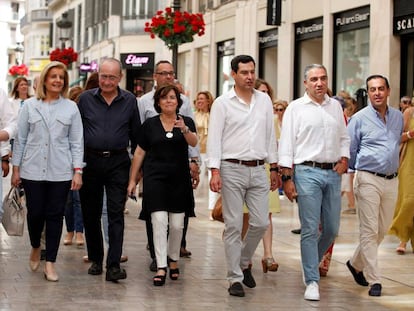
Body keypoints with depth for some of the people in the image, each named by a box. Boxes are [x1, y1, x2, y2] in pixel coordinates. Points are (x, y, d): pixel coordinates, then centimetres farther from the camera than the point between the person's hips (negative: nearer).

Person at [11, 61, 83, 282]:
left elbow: (76, 142, 4)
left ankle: (50, 263, 11)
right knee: (35, 213, 2)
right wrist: (15, 168, 4)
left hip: (60, 172, 0)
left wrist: (77, 171, -3)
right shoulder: (30, 106, 4)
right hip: (33, 170, 0)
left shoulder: (71, 108, 4)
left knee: (55, 215, 2)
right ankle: (35, 248, 32)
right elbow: (20, 139, 6)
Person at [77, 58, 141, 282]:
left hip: (118, 163, -1)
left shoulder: (129, 101, 4)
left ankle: (114, 265, -10)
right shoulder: (85, 99, 3)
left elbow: (136, 134, 10)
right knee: (90, 213, 8)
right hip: (90, 161, 1)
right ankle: (95, 259, 23)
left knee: (116, 214, -8)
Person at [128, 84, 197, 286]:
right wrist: (132, 180, 8)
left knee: (177, 224, 5)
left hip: (179, 179, 1)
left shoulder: (186, 122, 4)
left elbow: (193, 142, -14)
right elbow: (139, 153, 9)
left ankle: (173, 260, 27)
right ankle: (161, 267, -10)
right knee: (159, 222, -10)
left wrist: (184, 129, -34)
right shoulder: (150, 124, 5)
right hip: (155, 178, -1)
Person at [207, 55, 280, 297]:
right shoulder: (223, 103, -2)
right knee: (234, 226, -1)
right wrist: (215, 171, -13)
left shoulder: (264, 100, 10)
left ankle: (244, 262, 26)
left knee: (261, 223, 2)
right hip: (232, 170, -4)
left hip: (258, 170, 4)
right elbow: (215, 138, -5)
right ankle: (235, 278, 6)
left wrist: (274, 168, 12)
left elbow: (270, 136, 14)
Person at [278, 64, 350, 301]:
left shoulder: (335, 106, 13)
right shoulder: (296, 108, 0)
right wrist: (287, 178, -9)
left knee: (332, 228, 8)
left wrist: (344, 160, 4)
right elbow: (286, 144, -3)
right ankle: (312, 281, -1)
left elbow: (344, 137, 21)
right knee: (310, 229, -6)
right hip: (307, 172, -4)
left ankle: (312, 261, 33)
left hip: (333, 173, 5)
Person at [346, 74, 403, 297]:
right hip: (368, 180, -5)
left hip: (391, 181, 5)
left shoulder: (398, 117, 10)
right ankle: (374, 281, -4)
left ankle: (356, 264, 32)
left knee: (382, 230, 12)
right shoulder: (359, 119, -5)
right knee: (369, 231, -7)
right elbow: (350, 150, 3)